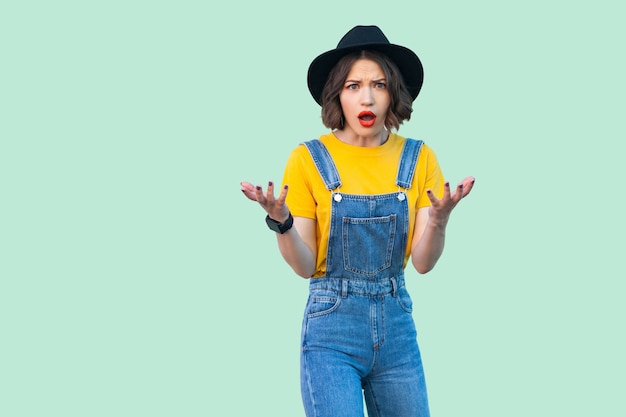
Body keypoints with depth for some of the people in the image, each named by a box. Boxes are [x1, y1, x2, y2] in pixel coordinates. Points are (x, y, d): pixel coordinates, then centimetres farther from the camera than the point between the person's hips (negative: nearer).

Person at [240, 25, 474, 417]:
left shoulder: (418, 158, 2)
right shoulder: (309, 159, -5)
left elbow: (423, 262, -2)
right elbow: (304, 266, -5)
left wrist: (440, 219, -21)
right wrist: (280, 222, -23)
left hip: (397, 326, 3)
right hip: (331, 331, -3)